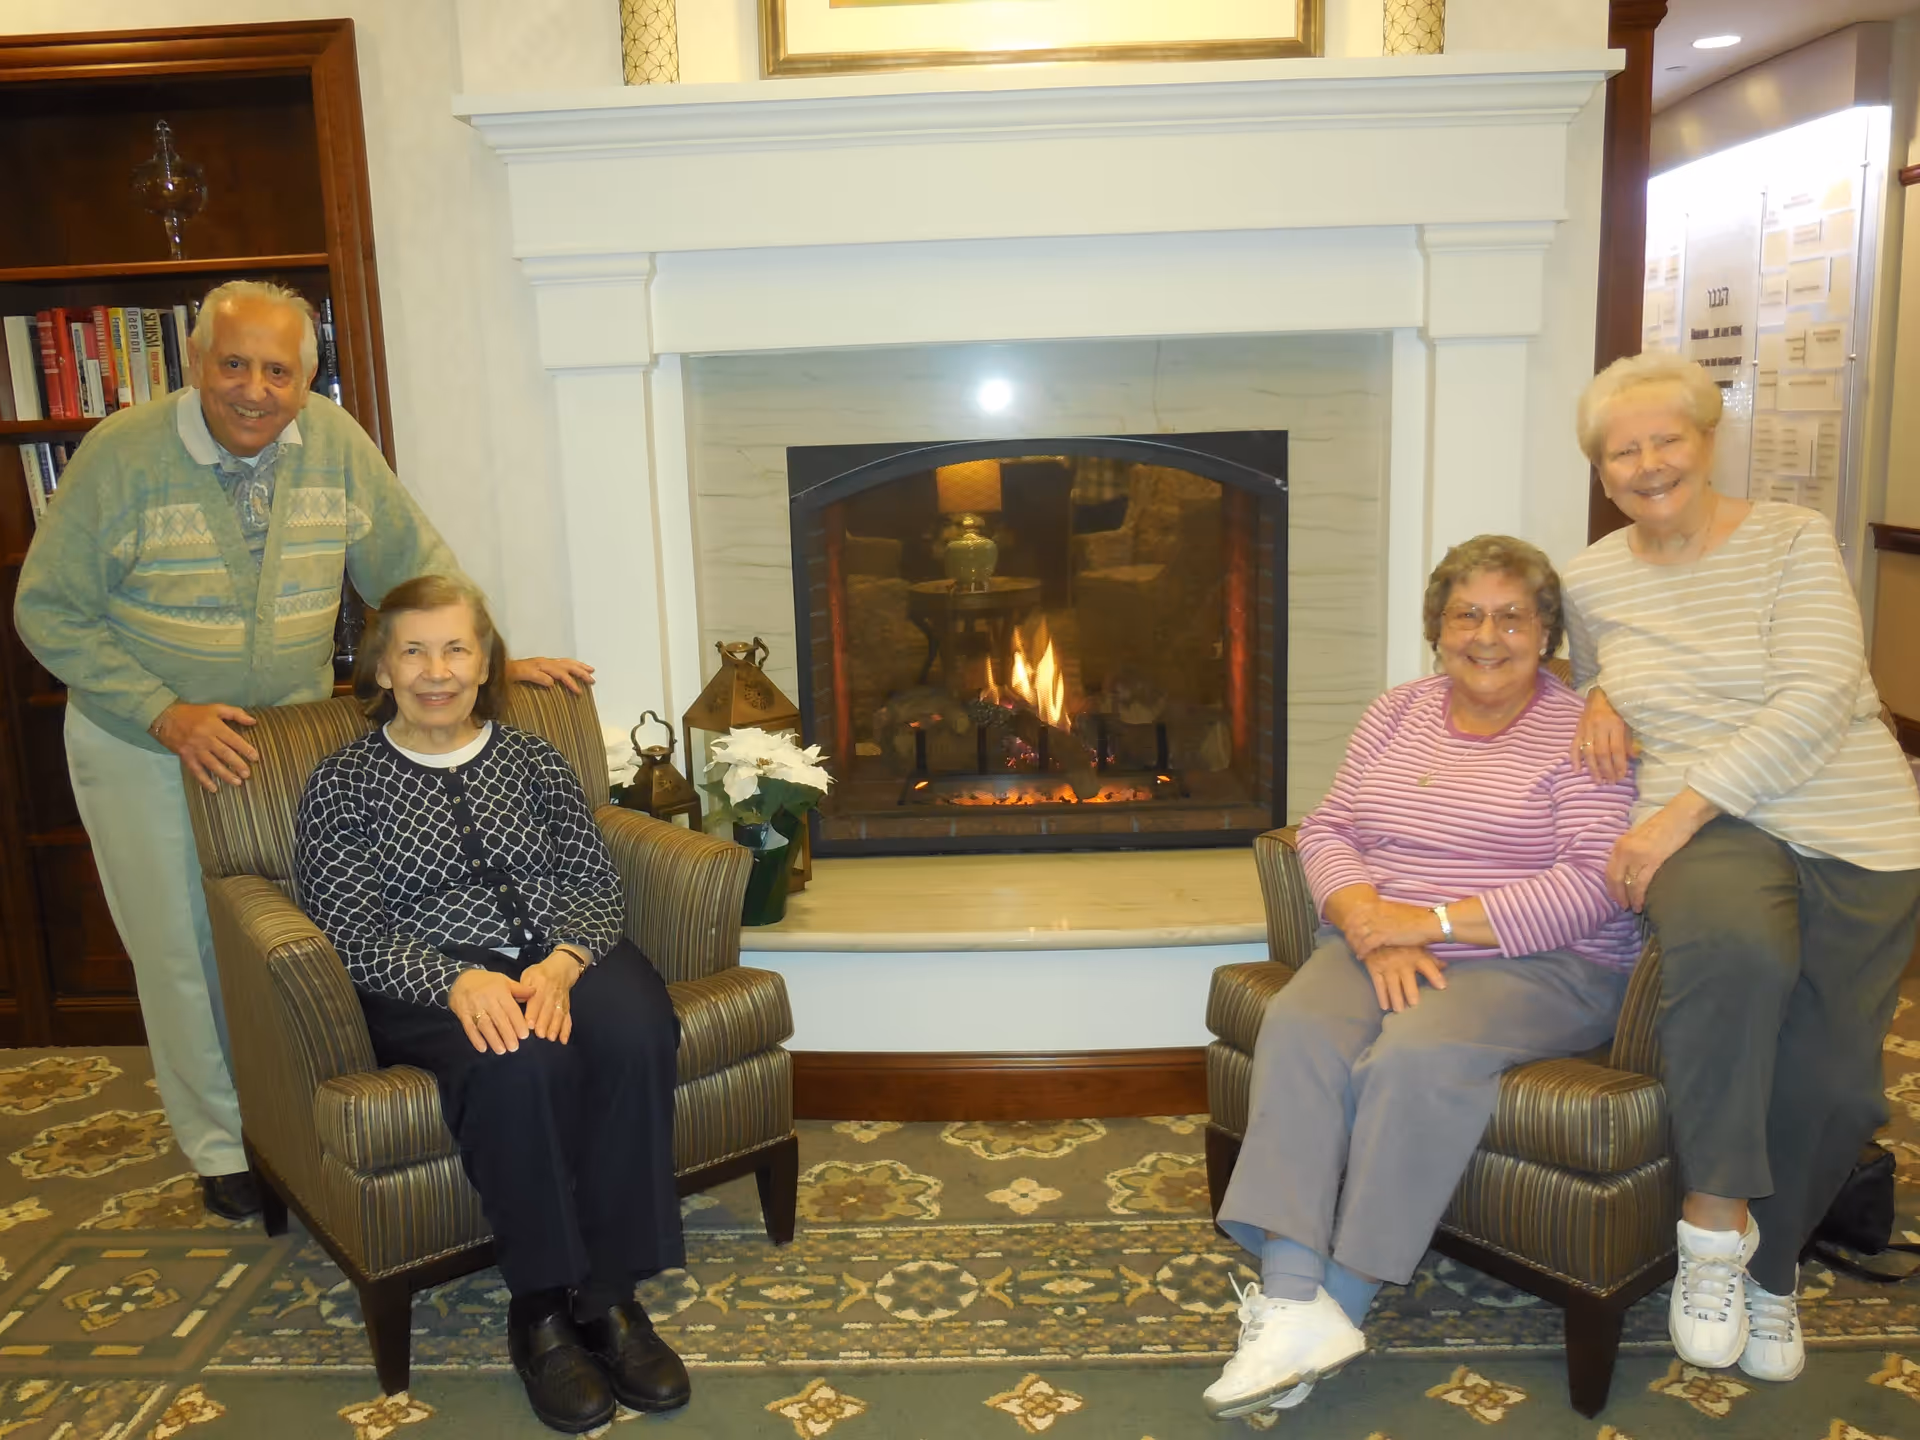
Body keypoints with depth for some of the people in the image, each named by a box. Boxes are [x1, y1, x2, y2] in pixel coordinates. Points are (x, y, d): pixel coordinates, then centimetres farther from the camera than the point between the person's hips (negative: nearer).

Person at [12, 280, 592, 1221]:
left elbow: (415, 562, 2)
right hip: (145, 746, -2)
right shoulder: (121, 455, -17)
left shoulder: (334, 442, -9)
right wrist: (166, 715, -21)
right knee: (185, 952, 9)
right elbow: (49, 612, -12)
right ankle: (219, 1146, 28)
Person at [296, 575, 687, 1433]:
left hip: (560, 957, 3)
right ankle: (542, 1308, -20)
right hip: (426, 985, -2)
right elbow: (350, 931, -3)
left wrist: (561, 964, -15)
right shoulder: (342, 785, 9)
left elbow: (595, 881, 8)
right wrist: (461, 981, -22)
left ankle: (609, 1294, -20)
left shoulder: (532, 761, 17)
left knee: (634, 1031, -31)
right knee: (518, 1061, -36)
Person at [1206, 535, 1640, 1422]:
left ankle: (1342, 1303, -22)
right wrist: (1376, 929, -11)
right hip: (1383, 943, 4)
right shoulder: (1397, 713, 14)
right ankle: (1294, 1301, -31)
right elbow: (1326, 831, 8)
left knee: (1418, 1055, -33)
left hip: (1539, 965, -4)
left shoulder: (1580, 733, -1)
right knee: (1297, 1031, -26)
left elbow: (1592, 887, -13)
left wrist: (1432, 920, -17)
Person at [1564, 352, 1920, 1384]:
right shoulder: (1591, 580, 10)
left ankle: (1766, 1259, 26)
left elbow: (1815, 700, -13)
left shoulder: (1793, 540, -1)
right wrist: (1599, 696, 3)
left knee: (1830, 1079, -6)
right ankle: (1714, 1220, -17)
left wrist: (1683, 806, -20)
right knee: (1734, 943, -36)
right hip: (1706, 831, 0)